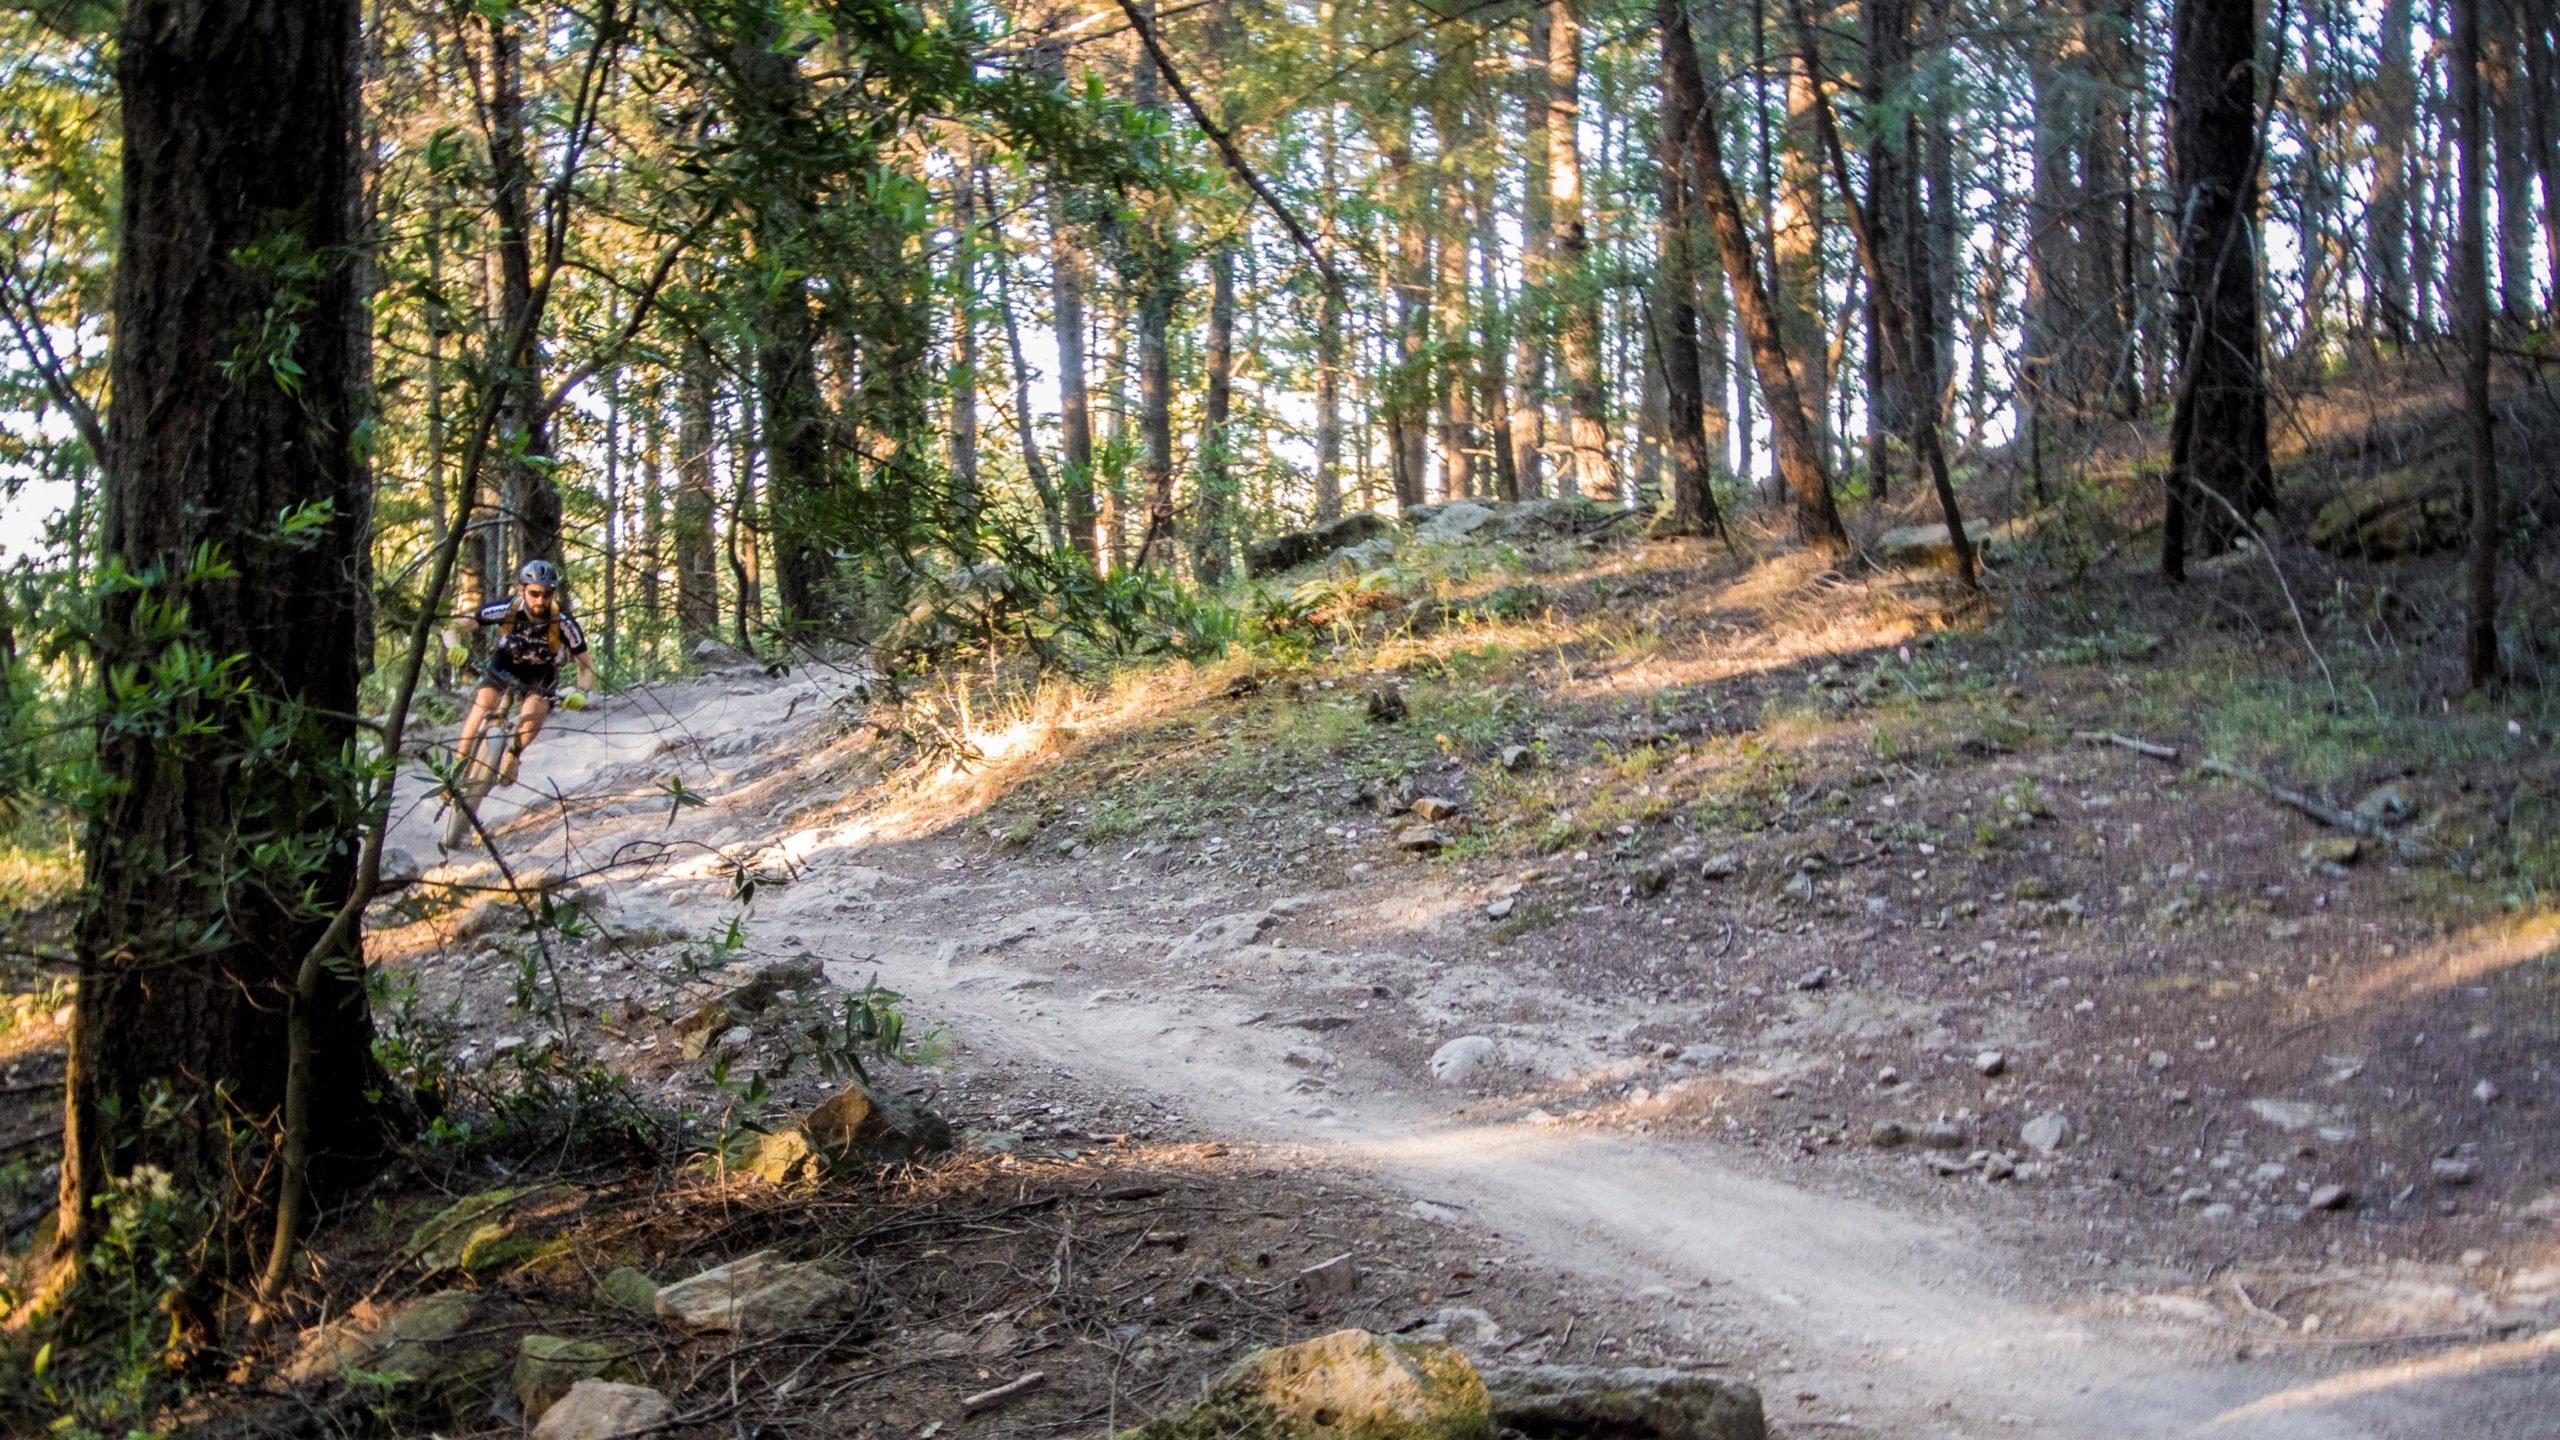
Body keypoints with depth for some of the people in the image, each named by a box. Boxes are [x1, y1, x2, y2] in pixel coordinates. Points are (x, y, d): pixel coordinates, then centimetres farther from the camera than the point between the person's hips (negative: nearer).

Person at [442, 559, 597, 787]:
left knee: (536, 709, -26)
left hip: (540, 672, 0)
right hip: (506, 662, 1)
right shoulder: (507, 609, -32)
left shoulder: (563, 622, -32)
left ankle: (513, 754, 2)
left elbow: (586, 665, -21)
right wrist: (454, 648, -50)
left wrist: (581, 693, -41)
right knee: (483, 703, -23)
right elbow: (454, 627, -27)